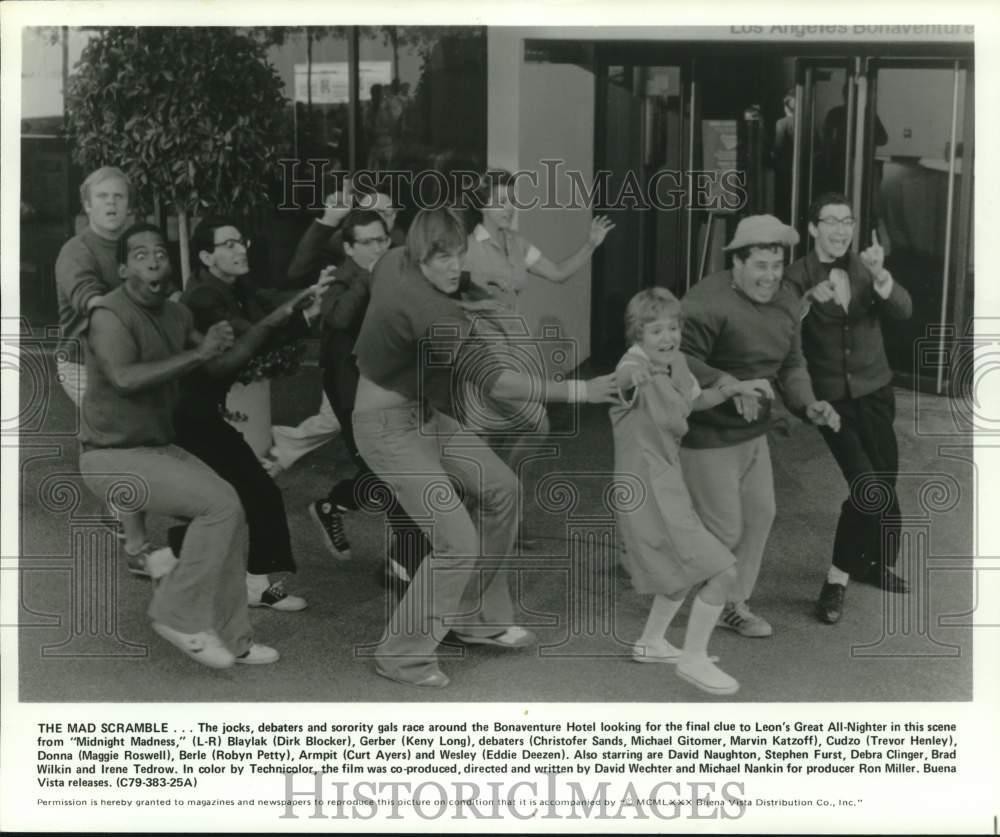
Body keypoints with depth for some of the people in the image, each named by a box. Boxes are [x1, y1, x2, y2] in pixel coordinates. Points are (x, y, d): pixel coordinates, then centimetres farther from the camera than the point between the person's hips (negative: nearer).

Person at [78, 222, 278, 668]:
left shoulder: (176, 313, 5)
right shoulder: (109, 314, -18)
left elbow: (215, 357, 23)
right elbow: (125, 378, -34)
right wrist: (198, 354, -34)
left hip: (159, 446, 8)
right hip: (113, 455, -8)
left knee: (230, 510, -2)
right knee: (219, 504, -21)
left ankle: (228, 637, 7)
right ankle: (179, 615, -7)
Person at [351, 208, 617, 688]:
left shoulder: (393, 262, -5)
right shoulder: (430, 312, -31)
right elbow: (495, 381, -34)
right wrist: (576, 391, -33)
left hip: (423, 412, 10)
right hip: (388, 428, -10)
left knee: (498, 487, 10)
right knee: (458, 544, -12)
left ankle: (478, 618, 23)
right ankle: (401, 655, 6)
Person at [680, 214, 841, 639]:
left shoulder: (786, 301, 4)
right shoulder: (708, 301, -23)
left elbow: (791, 364, 11)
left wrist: (809, 404, -5)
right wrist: (726, 383, -40)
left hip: (753, 430, 9)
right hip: (708, 435, -8)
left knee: (761, 513, 14)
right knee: (725, 529, -3)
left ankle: (734, 602, 31)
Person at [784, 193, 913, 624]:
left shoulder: (865, 267, 2)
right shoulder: (798, 276, -8)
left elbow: (903, 311, -12)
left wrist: (880, 275, -30)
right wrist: (809, 300, -36)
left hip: (874, 392, 4)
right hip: (831, 397, -4)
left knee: (884, 482, 12)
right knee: (868, 487, -16)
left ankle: (874, 562, 35)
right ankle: (839, 578, -1)